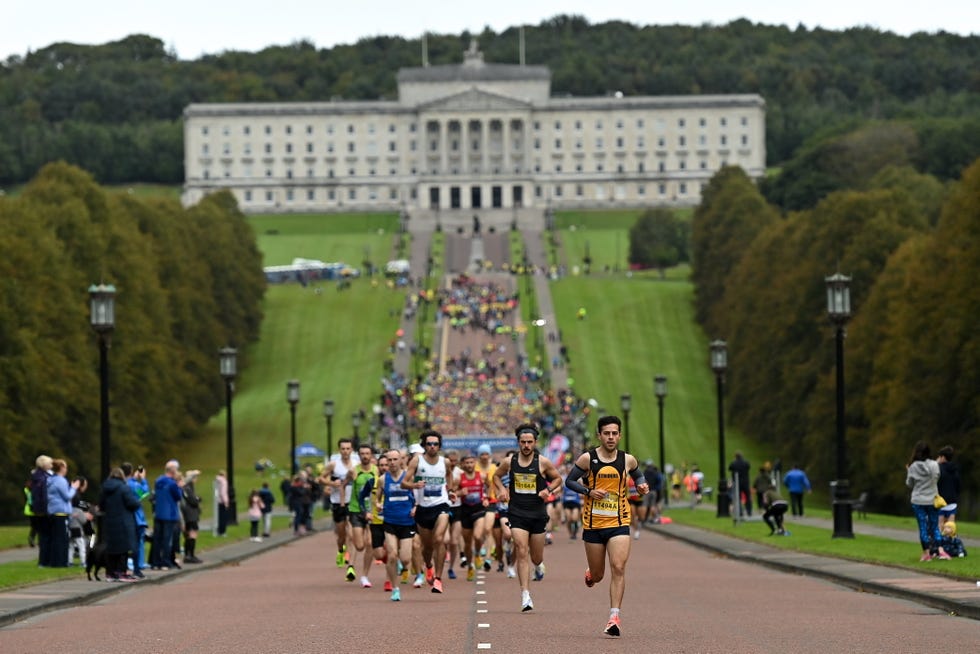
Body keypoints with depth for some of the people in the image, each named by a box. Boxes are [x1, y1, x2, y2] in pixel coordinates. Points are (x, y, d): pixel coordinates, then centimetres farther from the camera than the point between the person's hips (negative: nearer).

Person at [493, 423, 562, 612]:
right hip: (517, 512, 0)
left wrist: (548, 490, -8)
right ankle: (525, 595, -15)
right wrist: (502, 489, -1)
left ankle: (539, 566, 50)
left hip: (538, 513, 0)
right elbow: (496, 476, 18)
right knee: (522, 552, -14)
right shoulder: (509, 462, 0)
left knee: (536, 557, 10)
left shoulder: (543, 462, -4)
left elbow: (557, 478, 11)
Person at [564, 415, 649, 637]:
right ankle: (591, 575, 48)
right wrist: (589, 491, -13)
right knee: (597, 575, 9)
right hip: (593, 523, 0)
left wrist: (641, 485, 0)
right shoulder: (587, 458, -4)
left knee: (618, 568, -16)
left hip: (619, 523, 0)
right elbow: (570, 481, 3)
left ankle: (614, 616, -16)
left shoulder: (627, 460, 2)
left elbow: (638, 475, 22)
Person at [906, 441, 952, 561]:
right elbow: (937, 477, 5)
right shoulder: (934, 465, -8)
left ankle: (926, 553, 4)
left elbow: (909, 484, -1)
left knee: (923, 528, 4)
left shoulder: (913, 467, -10)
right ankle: (940, 550, -3)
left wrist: (908, 472, 13)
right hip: (932, 500, 1)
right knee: (934, 527, 10)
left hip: (918, 501, -1)